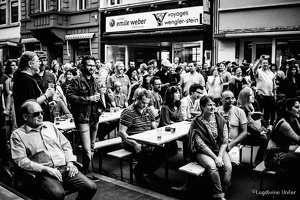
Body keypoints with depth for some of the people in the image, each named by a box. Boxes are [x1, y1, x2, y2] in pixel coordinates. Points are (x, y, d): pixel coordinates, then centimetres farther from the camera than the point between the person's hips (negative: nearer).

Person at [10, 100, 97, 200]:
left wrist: (70, 163, 4)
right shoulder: (17, 135, 5)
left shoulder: (50, 125, 20)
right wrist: (46, 169, -14)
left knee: (91, 188, -14)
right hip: (44, 173, -4)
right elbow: (21, 160, -6)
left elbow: (65, 145, 21)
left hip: (65, 168, 5)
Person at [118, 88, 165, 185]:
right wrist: (135, 144, -27)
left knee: (161, 150, -15)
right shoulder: (128, 112, -12)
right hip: (131, 143, -6)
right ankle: (138, 171, 0)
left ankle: (149, 170, 11)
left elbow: (155, 129, 12)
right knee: (146, 152, -31)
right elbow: (121, 132, -17)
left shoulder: (148, 111, 10)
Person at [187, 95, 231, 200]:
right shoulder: (196, 123, -10)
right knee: (212, 166, -31)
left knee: (228, 167, -23)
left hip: (219, 149, 3)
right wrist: (215, 158, -20)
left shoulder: (220, 119, 1)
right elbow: (201, 144, -14)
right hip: (203, 152, -3)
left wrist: (220, 156, -14)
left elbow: (225, 141, -1)